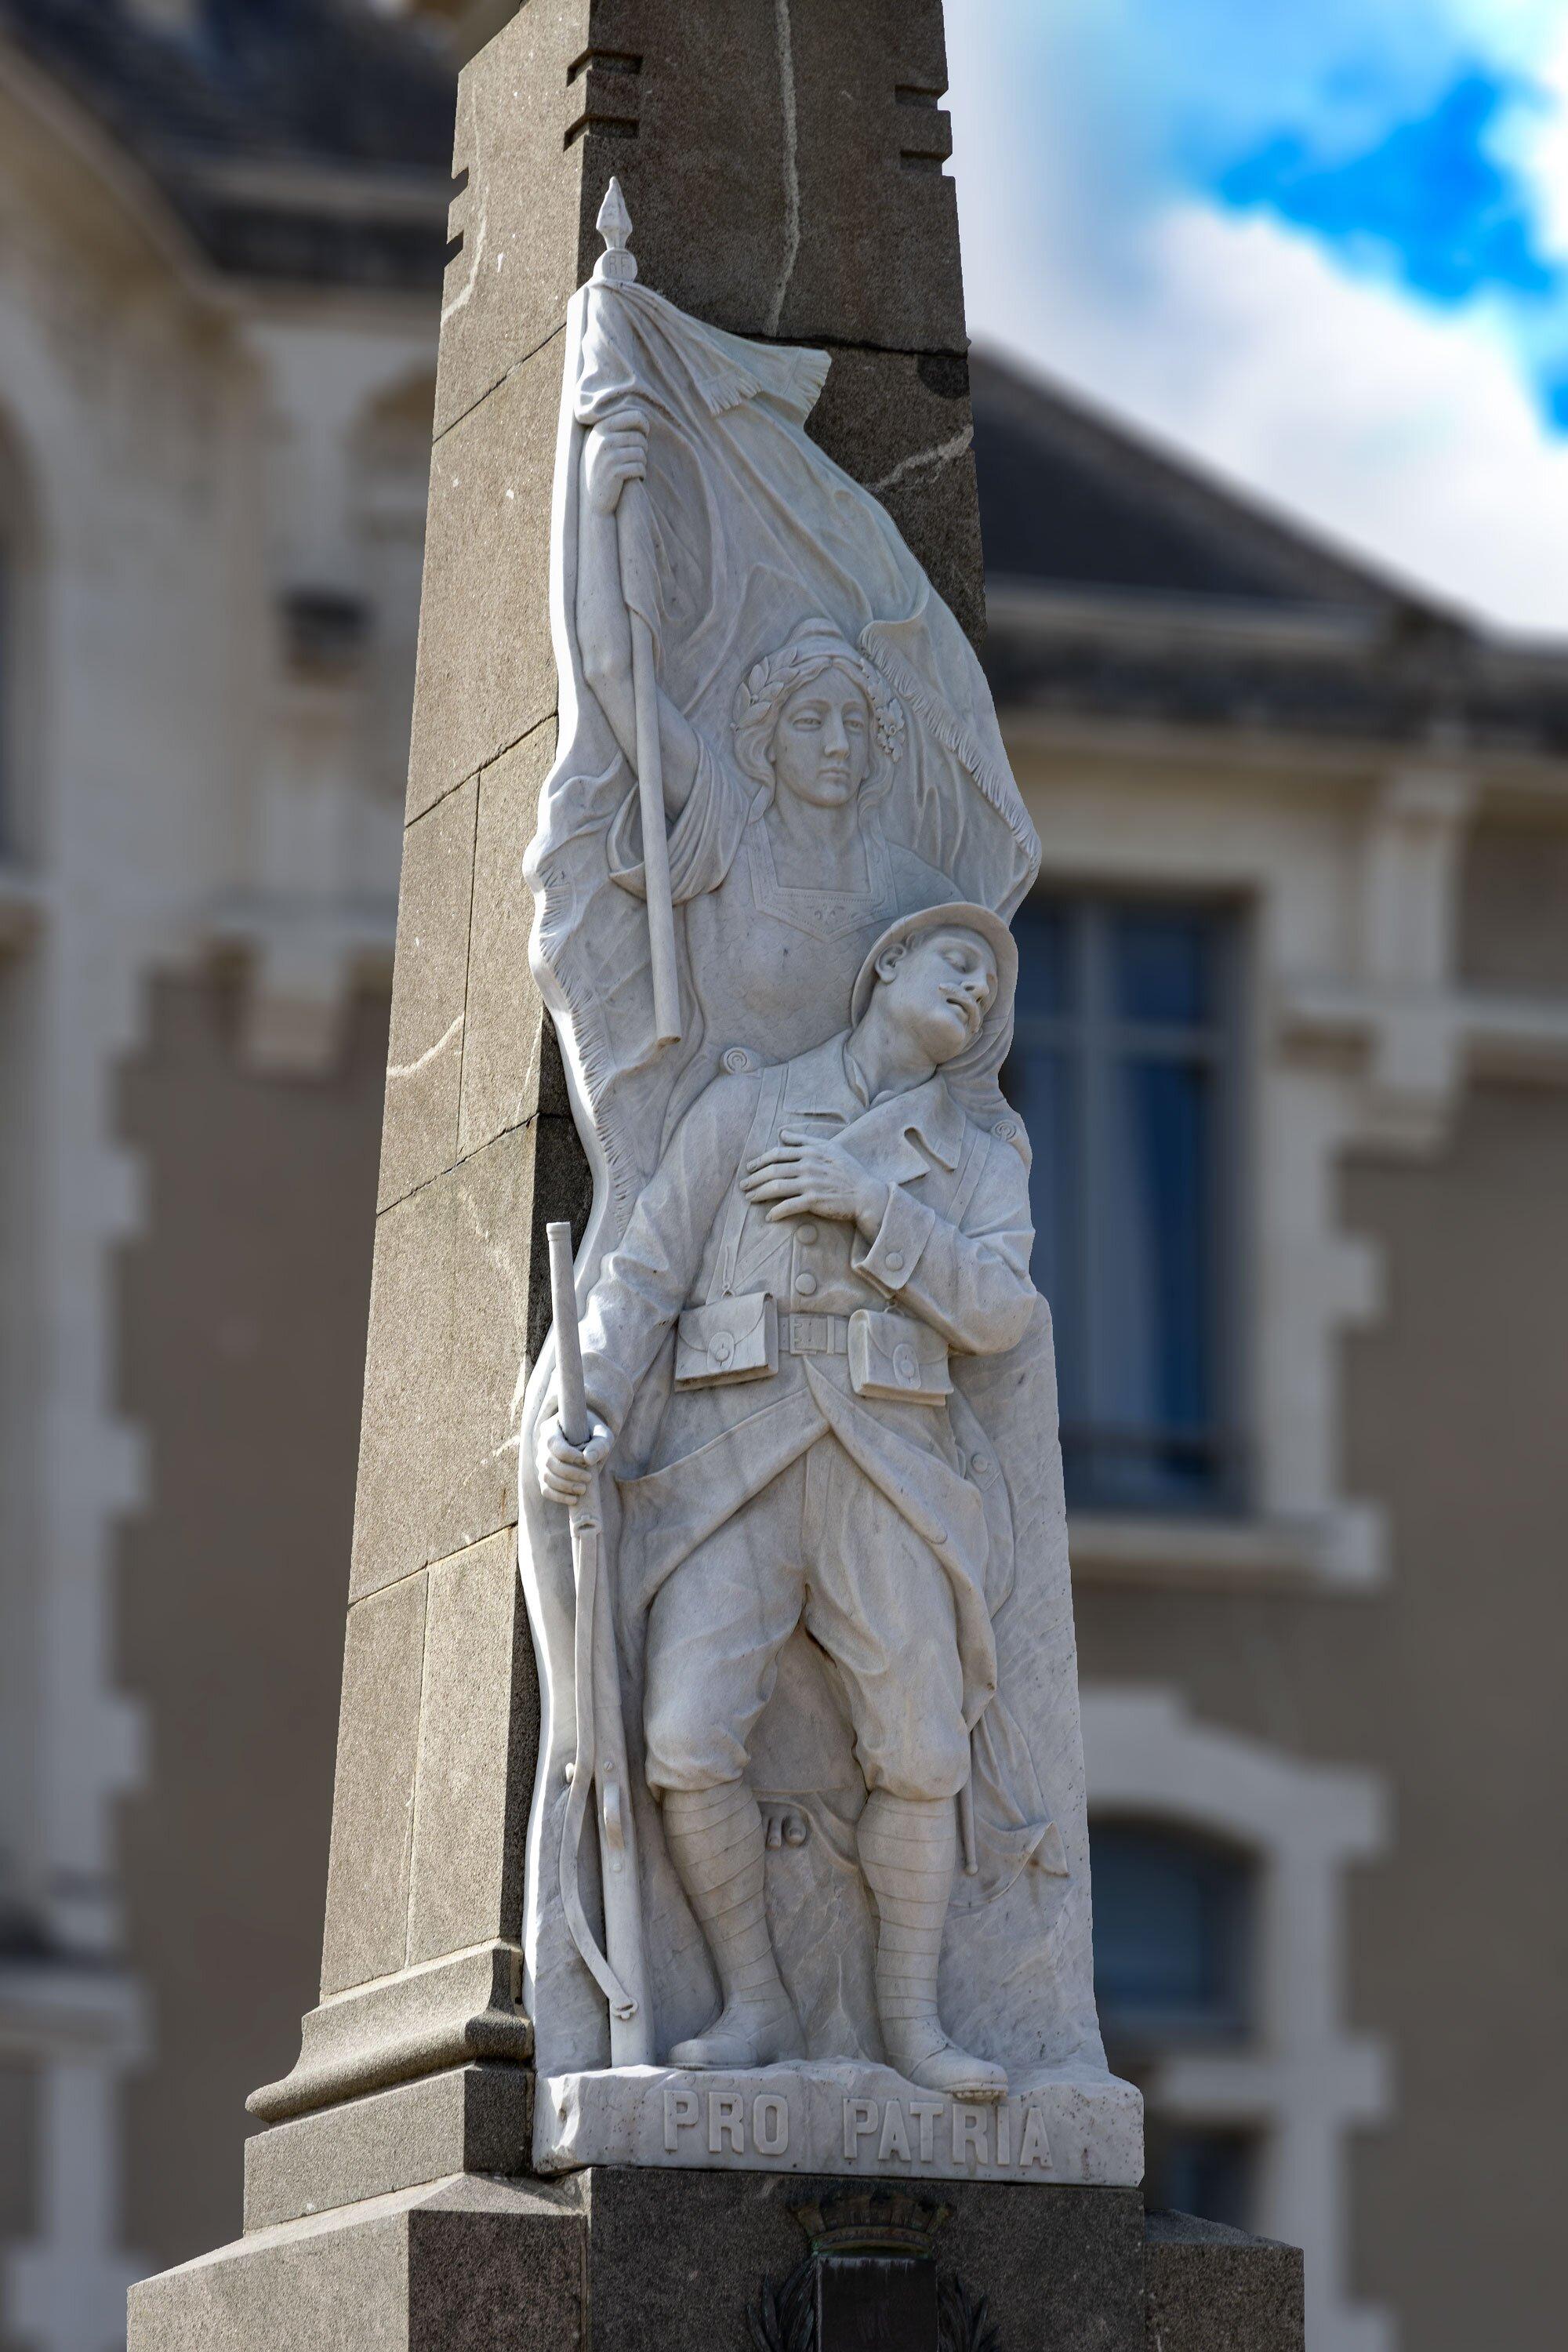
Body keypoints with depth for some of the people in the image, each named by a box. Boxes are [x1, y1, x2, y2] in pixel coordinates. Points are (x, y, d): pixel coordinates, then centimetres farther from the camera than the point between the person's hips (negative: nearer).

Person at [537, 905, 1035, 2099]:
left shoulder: (984, 1163, 16)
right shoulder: (743, 1108, 10)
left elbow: (995, 1312, -2)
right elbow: (644, 1281, 4)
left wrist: (870, 1200, -10)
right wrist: (585, 1420, -12)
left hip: (887, 1469, 2)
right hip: (732, 1461, -2)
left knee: (918, 1756, -8)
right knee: (693, 1744, -17)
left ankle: (913, 2018, 8)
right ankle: (756, 2008, -2)